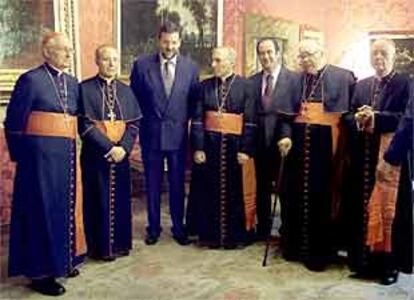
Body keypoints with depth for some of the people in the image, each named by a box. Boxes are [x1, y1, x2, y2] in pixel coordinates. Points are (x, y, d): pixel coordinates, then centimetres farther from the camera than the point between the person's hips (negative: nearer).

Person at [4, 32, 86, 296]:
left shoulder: (73, 83, 12)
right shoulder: (31, 80, -8)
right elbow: (14, 124, -8)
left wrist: (70, 151, 9)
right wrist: (21, 157, -5)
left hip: (67, 155, 7)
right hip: (40, 156, -7)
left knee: (66, 206, 13)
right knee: (42, 210, 0)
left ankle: (62, 259, 29)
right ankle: (40, 272, 12)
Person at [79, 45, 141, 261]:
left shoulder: (126, 91, 10)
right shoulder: (85, 88, -4)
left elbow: (134, 123, 4)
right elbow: (85, 125, -11)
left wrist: (124, 147, -11)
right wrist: (109, 148, -16)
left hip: (121, 153, 4)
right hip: (96, 154, -4)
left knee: (120, 200, 10)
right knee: (99, 200, 3)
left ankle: (120, 243, 23)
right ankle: (101, 247, 15)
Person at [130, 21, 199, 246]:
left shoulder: (191, 67, 1)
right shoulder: (141, 65, -2)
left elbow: (194, 100, 8)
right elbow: (134, 98, 6)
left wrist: (186, 121, 2)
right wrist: (144, 121, 3)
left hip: (179, 134, 1)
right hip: (151, 134, 0)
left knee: (177, 184, 9)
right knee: (152, 184, 9)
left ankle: (178, 227, 24)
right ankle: (153, 227, 24)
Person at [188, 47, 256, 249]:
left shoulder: (244, 86, -2)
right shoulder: (205, 86, 5)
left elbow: (250, 121, -5)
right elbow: (197, 120, 1)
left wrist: (246, 150, -11)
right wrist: (198, 148, -7)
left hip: (234, 145, -2)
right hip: (209, 145, 2)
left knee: (234, 192, 7)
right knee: (210, 192, 7)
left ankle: (234, 236, 21)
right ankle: (210, 235, 20)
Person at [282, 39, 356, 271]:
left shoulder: (343, 76, 0)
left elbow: (350, 110, -4)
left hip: (326, 145, -3)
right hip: (299, 143, 4)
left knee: (321, 197, 3)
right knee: (296, 196, 10)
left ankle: (319, 252, 17)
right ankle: (295, 246, 27)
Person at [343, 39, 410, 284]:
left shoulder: (405, 84, 2)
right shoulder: (362, 85, 17)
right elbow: (349, 118, 11)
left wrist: (375, 117, -18)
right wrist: (358, 119, -10)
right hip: (364, 156, 5)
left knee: (388, 208, -3)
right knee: (362, 208, 6)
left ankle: (389, 263, 7)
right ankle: (365, 260, 16)